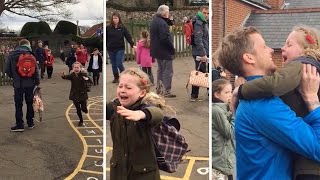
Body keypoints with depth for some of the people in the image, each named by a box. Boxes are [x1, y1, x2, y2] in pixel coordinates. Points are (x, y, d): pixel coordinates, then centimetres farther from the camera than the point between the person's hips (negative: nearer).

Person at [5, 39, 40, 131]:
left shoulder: (11, 55, -3)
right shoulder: (31, 56, -6)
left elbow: (7, 70, -1)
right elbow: (36, 70, -7)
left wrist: (14, 77, 15)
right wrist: (37, 81, 4)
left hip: (18, 84, 0)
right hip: (29, 83, 0)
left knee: (18, 104, 6)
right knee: (30, 103, 13)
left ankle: (19, 125, 6)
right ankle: (30, 122, 20)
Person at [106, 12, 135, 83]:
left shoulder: (123, 28, -2)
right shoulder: (108, 28, 1)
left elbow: (128, 37, -8)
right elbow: (105, 38, 3)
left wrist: (132, 45, -19)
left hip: (120, 49, -2)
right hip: (111, 49, 3)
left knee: (119, 64, -8)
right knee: (113, 64, 11)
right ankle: (116, 78, 25)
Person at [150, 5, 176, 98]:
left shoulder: (155, 21, 12)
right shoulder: (162, 23, -20)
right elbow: (165, 38, -24)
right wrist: (172, 48, -14)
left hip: (157, 50, 10)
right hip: (164, 51, -10)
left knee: (160, 70, 20)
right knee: (168, 71, -4)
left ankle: (159, 89, 27)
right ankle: (167, 92, -1)